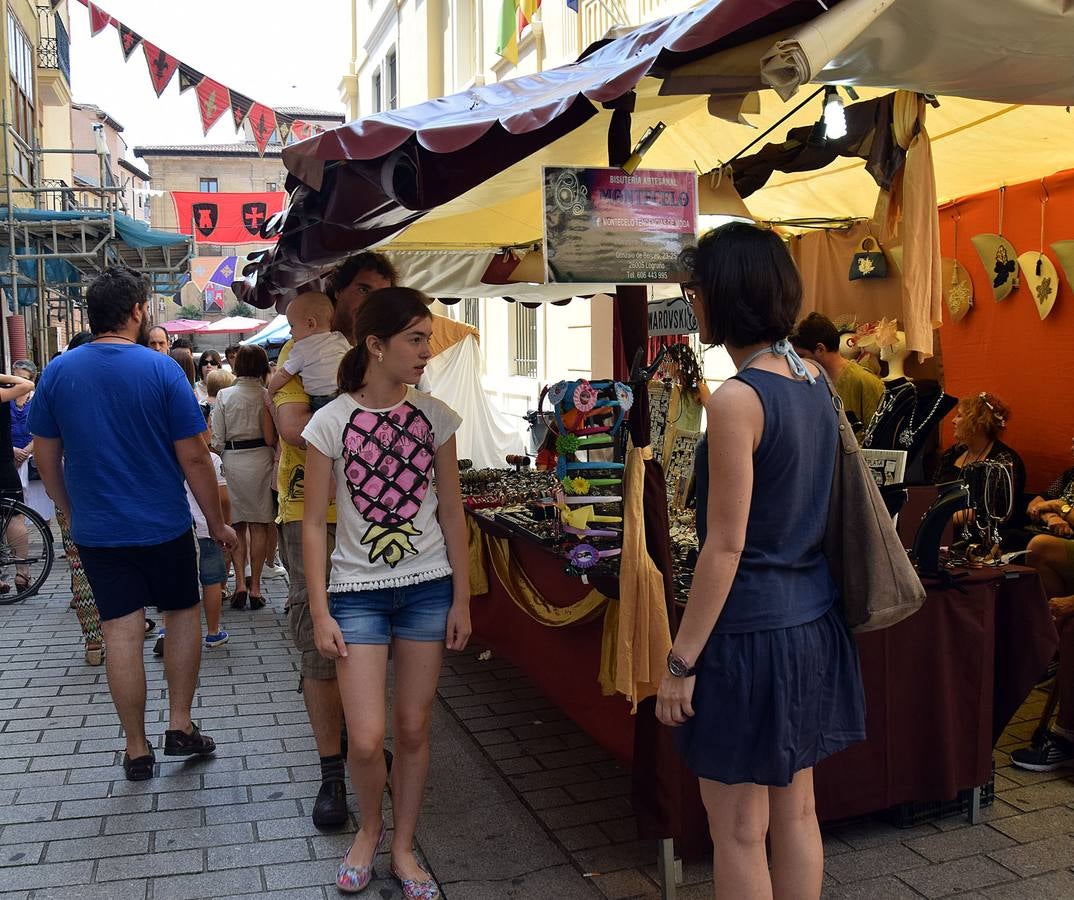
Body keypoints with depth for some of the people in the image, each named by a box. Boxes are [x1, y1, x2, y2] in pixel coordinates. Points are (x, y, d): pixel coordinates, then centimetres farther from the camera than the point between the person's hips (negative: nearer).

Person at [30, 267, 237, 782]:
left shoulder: (58, 373, -2)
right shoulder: (161, 370, -12)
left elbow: (46, 458, 5)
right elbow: (193, 457, -11)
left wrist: (71, 514, 19)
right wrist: (217, 523, -1)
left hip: (96, 530, 3)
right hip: (164, 526, -2)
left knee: (121, 631, 7)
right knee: (183, 613, 17)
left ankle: (137, 750, 15)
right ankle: (179, 726, 16)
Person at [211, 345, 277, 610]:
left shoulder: (223, 396, -2)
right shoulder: (266, 395, -6)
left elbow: (217, 441, -2)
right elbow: (271, 438, -11)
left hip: (232, 462, 1)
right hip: (261, 461, -1)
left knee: (236, 525, 11)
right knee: (259, 526, 7)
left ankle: (240, 584, 4)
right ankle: (255, 586, 9)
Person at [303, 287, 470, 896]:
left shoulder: (435, 416, -1)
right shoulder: (332, 421, -8)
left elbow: (451, 513, 4)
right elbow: (315, 524, -4)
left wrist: (462, 599, 2)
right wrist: (320, 612, -7)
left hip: (428, 588, 2)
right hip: (357, 592, -2)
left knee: (414, 728, 9)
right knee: (366, 740, -4)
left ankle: (403, 845, 30)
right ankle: (369, 828, 28)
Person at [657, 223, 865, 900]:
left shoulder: (738, 399, -19)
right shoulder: (815, 380, 5)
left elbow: (725, 548, -19)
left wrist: (681, 661, -13)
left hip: (751, 629, -8)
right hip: (814, 622, 8)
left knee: (738, 832, 8)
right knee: (796, 814, 20)